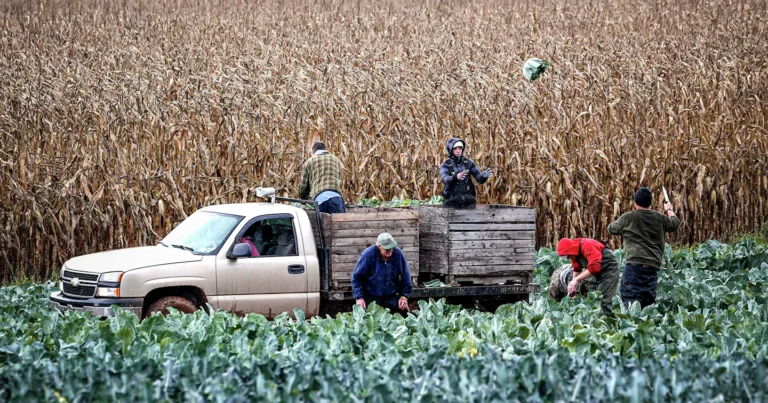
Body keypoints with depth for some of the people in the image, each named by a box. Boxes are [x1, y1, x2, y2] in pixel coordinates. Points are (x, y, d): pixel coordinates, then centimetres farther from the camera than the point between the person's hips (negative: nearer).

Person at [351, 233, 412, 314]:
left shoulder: (398, 254, -8)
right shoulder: (367, 255, -15)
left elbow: (405, 276, 3)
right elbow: (357, 277, -8)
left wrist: (404, 296, -3)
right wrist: (359, 297, -15)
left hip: (392, 297, 2)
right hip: (370, 297, -2)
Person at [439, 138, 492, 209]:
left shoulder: (468, 162, 4)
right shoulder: (445, 165, -5)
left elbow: (480, 179, -2)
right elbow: (445, 180, -25)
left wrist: (484, 176, -27)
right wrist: (456, 177, -47)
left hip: (468, 201, 2)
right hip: (452, 202, -2)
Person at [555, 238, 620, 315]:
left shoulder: (587, 246, -29)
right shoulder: (575, 252, -1)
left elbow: (594, 267, -36)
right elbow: (577, 269, 7)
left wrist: (576, 280, -35)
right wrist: (573, 286, -6)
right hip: (599, 273, 9)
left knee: (605, 299, -16)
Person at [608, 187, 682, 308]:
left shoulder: (627, 218, 0)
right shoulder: (659, 218, 9)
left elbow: (611, 229, 14)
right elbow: (675, 224, 29)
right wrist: (669, 210, 49)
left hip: (634, 264, -4)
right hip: (653, 266, 4)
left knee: (630, 300, -10)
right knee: (648, 303, 10)